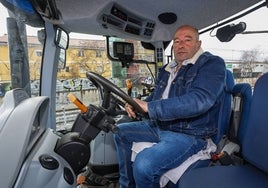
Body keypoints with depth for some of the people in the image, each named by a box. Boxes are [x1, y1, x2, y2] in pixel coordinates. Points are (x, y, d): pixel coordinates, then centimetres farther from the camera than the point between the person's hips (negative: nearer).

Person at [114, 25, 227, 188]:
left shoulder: (212, 64, -11)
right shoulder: (168, 69, 13)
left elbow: (198, 100, -28)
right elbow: (156, 96, 20)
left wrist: (150, 107, -30)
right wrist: (137, 105, -3)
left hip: (189, 134, -8)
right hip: (159, 126, 9)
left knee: (143, 165, -29)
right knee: (121, 132, 12)